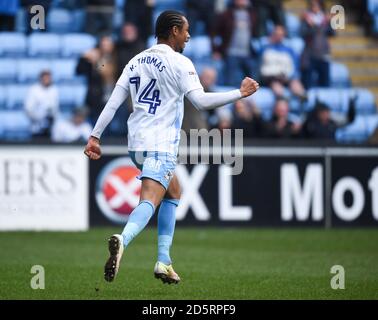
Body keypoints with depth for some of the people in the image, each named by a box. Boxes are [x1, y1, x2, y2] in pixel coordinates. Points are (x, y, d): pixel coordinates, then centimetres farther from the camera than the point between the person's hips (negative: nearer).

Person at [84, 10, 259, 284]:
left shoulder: (136, 62, 14)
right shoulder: (180, 63, -6)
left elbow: (113, 102, 10)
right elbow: (201, 100, -15)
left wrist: (95, 136, 10)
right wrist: (240, 94, -8)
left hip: (136, 143, 8)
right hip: (161, 144, -8)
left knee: (173, 193, 24)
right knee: (149, 202, -19)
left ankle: (164, 261, 16)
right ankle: (123, 240, -48)